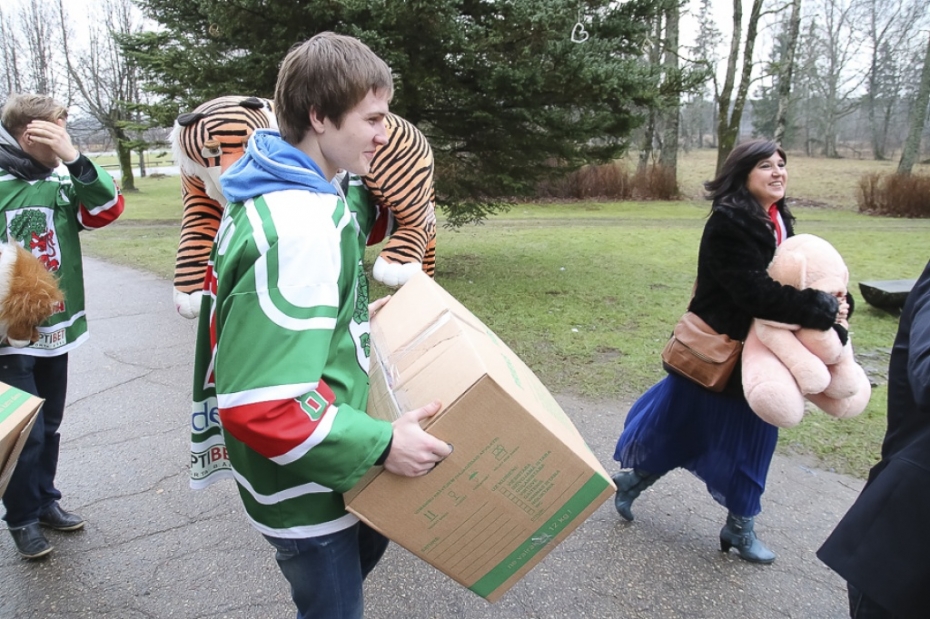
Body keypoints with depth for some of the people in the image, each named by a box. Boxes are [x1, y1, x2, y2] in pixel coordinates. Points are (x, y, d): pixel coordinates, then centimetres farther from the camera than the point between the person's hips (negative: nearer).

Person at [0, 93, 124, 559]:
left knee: (49, 427, 17)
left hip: (56, 330, 5)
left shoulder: (62, 183, 1)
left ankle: (44, 500, 35)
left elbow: (108, 208, -10)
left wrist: (73, 158, -19)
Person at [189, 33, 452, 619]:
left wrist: (353, 320, 11)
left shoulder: (278, 194, 2)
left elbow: (258, 311, 16)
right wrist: (381, 444, -26)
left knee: (371, 539, 31)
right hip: (304, 483, -9)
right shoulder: (300, 229, -31)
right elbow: (261, 403, -33)